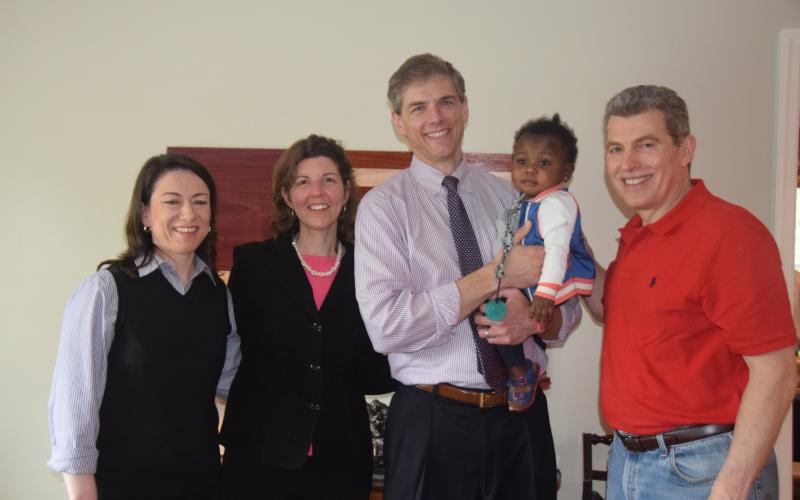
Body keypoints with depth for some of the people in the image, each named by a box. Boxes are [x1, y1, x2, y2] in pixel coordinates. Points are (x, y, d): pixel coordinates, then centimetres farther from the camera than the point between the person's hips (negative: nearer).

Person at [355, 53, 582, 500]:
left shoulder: (509, 197, 7)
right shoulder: (383, 206, -4)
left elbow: (568, 304, 8)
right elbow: (386, 325, -17)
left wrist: (535, 319, -15)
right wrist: (497, 274, -18)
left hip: (522, 418, 3)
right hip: (433, 423, -3)